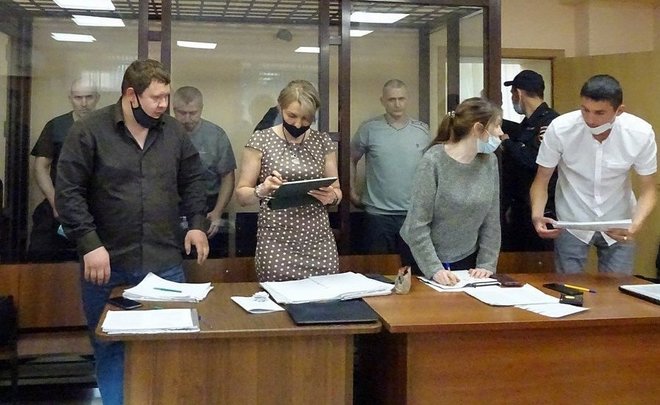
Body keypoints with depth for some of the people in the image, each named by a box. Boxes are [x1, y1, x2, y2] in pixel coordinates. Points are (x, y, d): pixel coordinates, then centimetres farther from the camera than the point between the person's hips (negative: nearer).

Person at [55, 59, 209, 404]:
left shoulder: (174, 132, 6)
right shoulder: (89, 131, -7)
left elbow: (193, 181, 16)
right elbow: (68, 192, -9)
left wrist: (197, 223, 3)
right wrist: (89, 244, -16)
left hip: (165, 263, 3)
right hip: (107, 265, -3)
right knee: (110, 348, 11)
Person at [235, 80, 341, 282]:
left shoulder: (323, 142, 6)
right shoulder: (260, 140, -1)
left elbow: (337, 192, 12)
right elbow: (241, 195, 0)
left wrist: (330, 196, -10)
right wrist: (261, 190, -19)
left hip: (318, 241, 2)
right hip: (275, 243, -2)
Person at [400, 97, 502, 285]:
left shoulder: (489, 161, -3)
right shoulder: (433, 161, -18)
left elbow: (492, 220, 0)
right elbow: (417, 224, -19)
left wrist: (487, 264, -6)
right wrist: (434, 269, -23)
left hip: (467, 259, 4)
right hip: (423, 259, -4)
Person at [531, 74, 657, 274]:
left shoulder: (641, 133, -18)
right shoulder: (560, 128, -21)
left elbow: (647, 190, -9)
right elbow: (542, 180, -10)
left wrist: (637, 223, -29)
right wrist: (537, 215, -29)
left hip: (618, 224, 1)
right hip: (572, 222, -1)